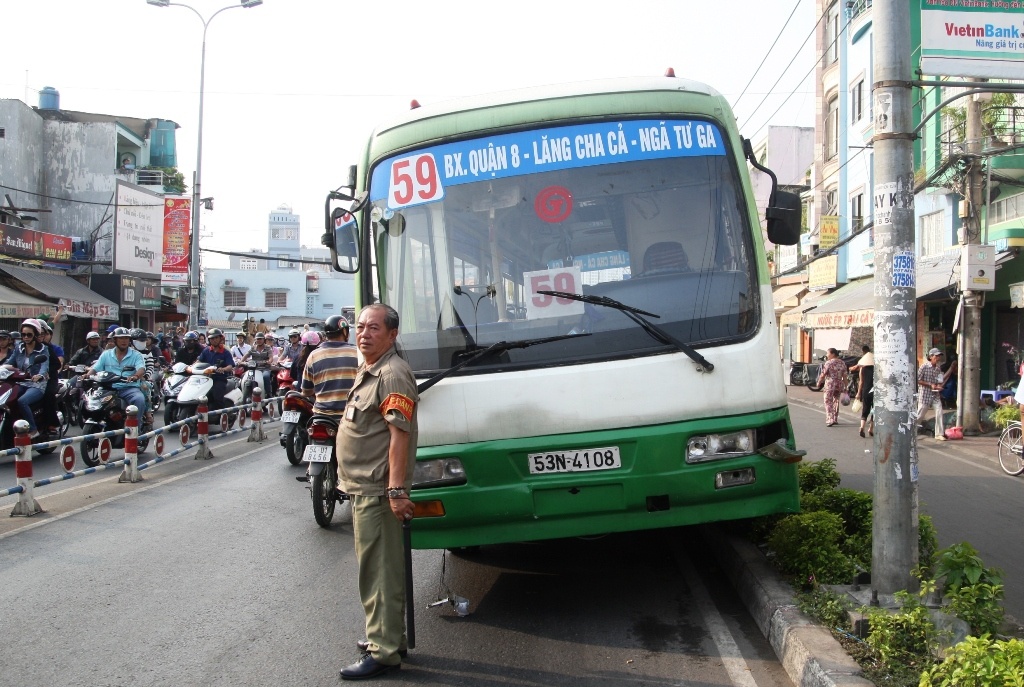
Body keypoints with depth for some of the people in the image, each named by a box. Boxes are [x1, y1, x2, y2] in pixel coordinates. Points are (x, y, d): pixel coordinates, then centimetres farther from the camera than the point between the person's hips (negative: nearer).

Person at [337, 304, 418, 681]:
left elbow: (400, 434, -23)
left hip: (377, 490, -11)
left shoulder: (392, 374, -17)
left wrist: (396, 490, -27)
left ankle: (383, 652, 3)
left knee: (378, 569, -4)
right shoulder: (367, 370, 16)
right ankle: (385, 635, 31)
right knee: (377, 566, 19)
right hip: (363, 487, 11)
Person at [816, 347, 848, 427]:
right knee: (836, 402, 19)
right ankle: (835, 419, 25)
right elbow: (844, 376, 5)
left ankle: (830, 420, -12)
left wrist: (819, 382, 6)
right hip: (839, 385, 6)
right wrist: (845, 387, 9)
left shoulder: (828, 363, -11)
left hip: (830, 385, -6)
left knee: (828, 403, -2)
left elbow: (823, 375, -10)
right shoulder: (842, 363, 7)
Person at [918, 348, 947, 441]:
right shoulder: (924, 367, -10)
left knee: (939, 411, -8)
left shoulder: (938, 368, 7)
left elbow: (939, 381, 19)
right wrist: (930, 385, -16)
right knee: (920, 414, 0)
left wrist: (939, 386, -4)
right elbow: (917, 380, -11)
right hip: (924, 394, -5)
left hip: (935, 395, 5)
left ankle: (939, 434, -2)